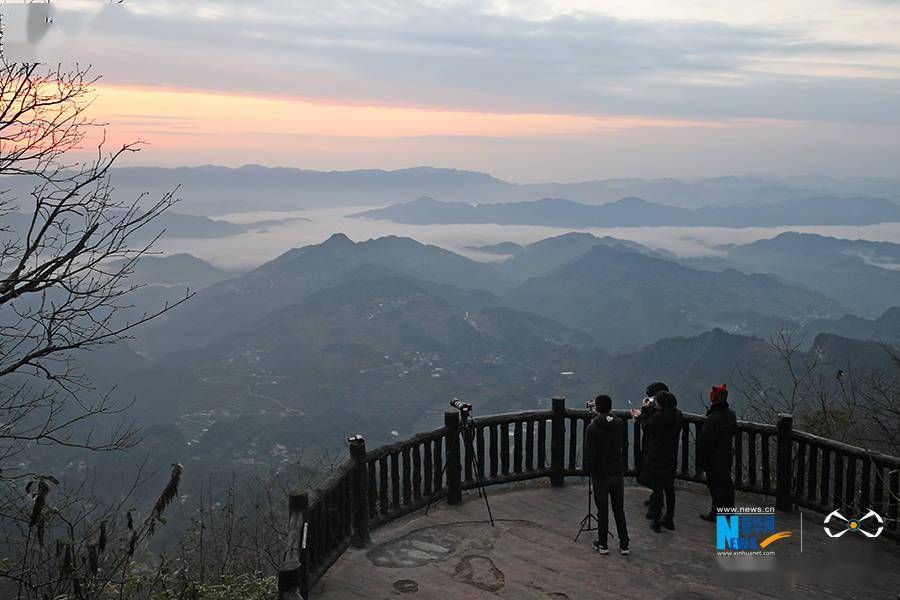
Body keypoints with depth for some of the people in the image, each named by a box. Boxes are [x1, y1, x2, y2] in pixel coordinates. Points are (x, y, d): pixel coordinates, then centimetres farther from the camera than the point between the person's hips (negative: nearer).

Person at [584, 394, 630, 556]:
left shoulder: (593, 428, -16)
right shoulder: (620, 424, -1)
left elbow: (589, 453, -16)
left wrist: (589, 469, 2)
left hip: (601, 475, -4)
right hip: (618, 473, 4)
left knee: (603, 510, 7)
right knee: (619, 509, 13)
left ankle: (602, 544, 16)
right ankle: (624, 544, 16)